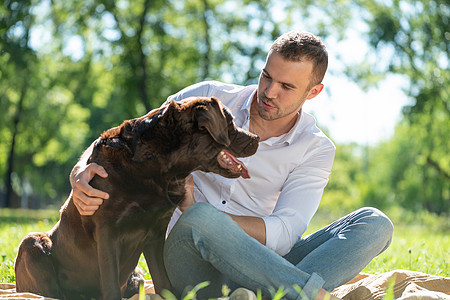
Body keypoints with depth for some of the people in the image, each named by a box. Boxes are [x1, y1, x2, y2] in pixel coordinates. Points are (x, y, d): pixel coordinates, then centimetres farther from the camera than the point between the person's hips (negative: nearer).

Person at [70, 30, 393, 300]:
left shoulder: (317, 150, 2)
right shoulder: (208, 99, 3)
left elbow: (284, 234, -11)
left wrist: (196, 210, -23)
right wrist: (82, 171, -19)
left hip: (258, 265, 2)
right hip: (192, 261, -1)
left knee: (374, 223, -20)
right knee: (199, 219, -38)